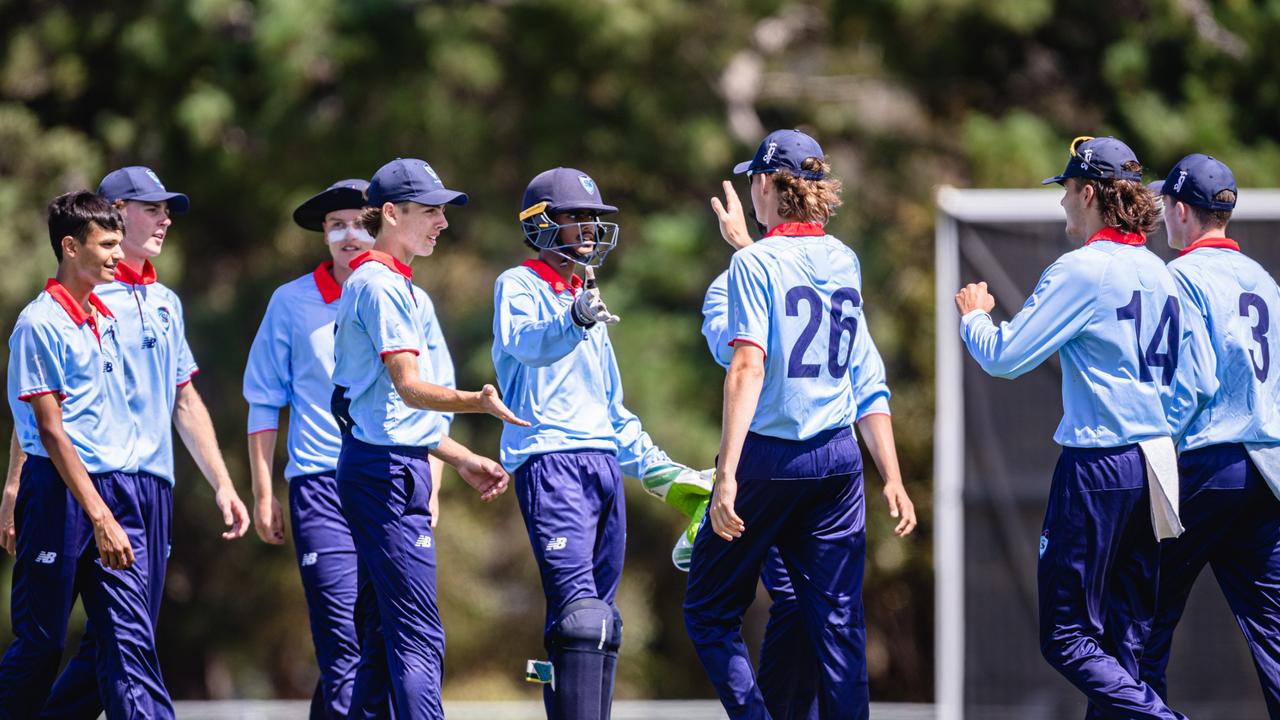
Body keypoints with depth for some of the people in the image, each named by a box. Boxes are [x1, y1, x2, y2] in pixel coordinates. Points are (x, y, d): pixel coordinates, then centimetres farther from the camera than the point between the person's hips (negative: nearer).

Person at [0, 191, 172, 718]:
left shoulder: (106, 318, 13)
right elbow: (51, 430, -14)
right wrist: (100, 517, -20)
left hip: (120, 491, 7)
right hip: (61, 492, -7)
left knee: (130, 638, -3)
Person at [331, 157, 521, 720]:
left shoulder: (401, 289, 21)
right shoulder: (381, 285, -11)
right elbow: (408, 387, -22)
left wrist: (462, 459, 25)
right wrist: (476, 402, -38)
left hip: (386, 467, 11)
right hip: (387, 471, -11)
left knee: (382, 637, 10)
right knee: (419, 637, -15)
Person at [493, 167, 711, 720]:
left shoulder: (586, 300, 25)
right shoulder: (519, 286, 2)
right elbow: (522, 343, -22)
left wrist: (662, 474, 26)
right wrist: (573, 323, -41)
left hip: (604, 464, 8)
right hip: (549, 460, -8)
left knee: (600, 623, 5)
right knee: (579, 610, -20)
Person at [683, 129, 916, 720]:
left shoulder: (756, 263, -7)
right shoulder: (844, 262, 12)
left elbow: (749, 366, -18)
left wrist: (728, 473, -22)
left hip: (769, 456, -5)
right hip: (838, 458, 5)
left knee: (709, 609, 4)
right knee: (836, 621, 5)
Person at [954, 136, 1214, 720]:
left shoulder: (1081, 271, -12)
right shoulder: (1159, 273, 11)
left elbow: (1003, 358, -13)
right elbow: (1194, 383, 13)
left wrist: (973, 316, 6)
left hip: (1097, 467, -8)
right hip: (1153, 465, 8)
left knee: (1067, 637, -6)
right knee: (1123, 638, 12)